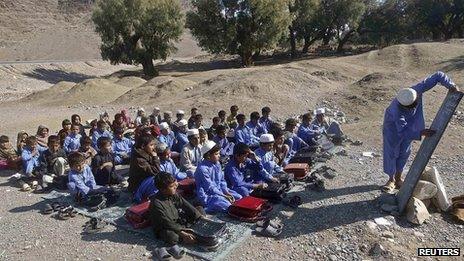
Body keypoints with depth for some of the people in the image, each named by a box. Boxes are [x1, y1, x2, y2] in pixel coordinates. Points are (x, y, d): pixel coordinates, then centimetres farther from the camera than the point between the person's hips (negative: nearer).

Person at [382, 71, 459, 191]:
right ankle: (391, 180, 14)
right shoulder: (396, 110, -44)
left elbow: (438, 76, -24)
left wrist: (451, 86, -33)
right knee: (391, 152, -3)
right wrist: (421, 133, -52)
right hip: (393, 125, -5)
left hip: (410, 124, 5)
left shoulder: (417, 89, -33)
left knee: (404, 152, 11)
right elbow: (403, 131, -41)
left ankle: (398, 178, 26)